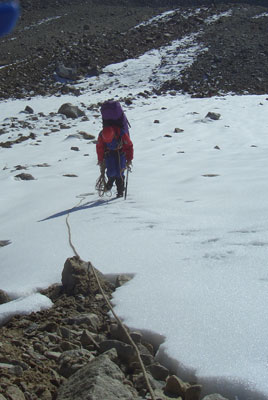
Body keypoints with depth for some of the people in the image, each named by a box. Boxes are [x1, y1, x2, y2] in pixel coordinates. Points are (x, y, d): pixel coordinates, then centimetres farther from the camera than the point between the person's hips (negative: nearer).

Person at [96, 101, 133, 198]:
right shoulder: (101, 135, -24)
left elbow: (129, 146, -16)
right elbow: (99, 148, -5)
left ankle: (120, 191, 4)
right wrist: (101, 160, 2)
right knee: (111, 171, -12)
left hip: (121, 152, -2)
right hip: (109, 152, 2)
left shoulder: (122, 134, -32)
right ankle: (110, 181, 23)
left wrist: (129, 160, -13)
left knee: (119, 171, -9)